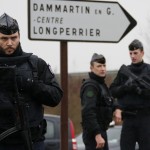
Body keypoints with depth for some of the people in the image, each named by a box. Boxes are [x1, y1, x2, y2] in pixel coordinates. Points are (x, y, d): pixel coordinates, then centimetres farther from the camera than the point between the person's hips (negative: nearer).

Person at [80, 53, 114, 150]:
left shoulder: (101, 84, 18)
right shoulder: (90, 86, -14)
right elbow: (88, 112, -24)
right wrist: (97, 134, -29)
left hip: (101, 131, 10)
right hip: (94, 134, -10)